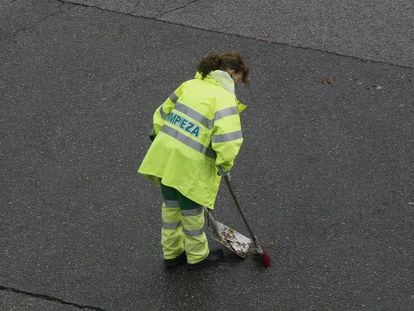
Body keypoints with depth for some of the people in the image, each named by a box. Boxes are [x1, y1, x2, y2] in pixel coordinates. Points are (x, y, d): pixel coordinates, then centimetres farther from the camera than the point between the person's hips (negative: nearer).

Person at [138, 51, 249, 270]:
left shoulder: (191, 84, 7)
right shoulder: (225, 99, -14)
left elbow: (162, 114, 13)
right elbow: (227, 139, -24)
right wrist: (225, 164, -8)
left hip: (164, 156, 7)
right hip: (190, 166, -6)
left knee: (171, 207, 25)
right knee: (192, 213, 16)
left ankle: (171, 253, 44)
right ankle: (197, 257, 38)